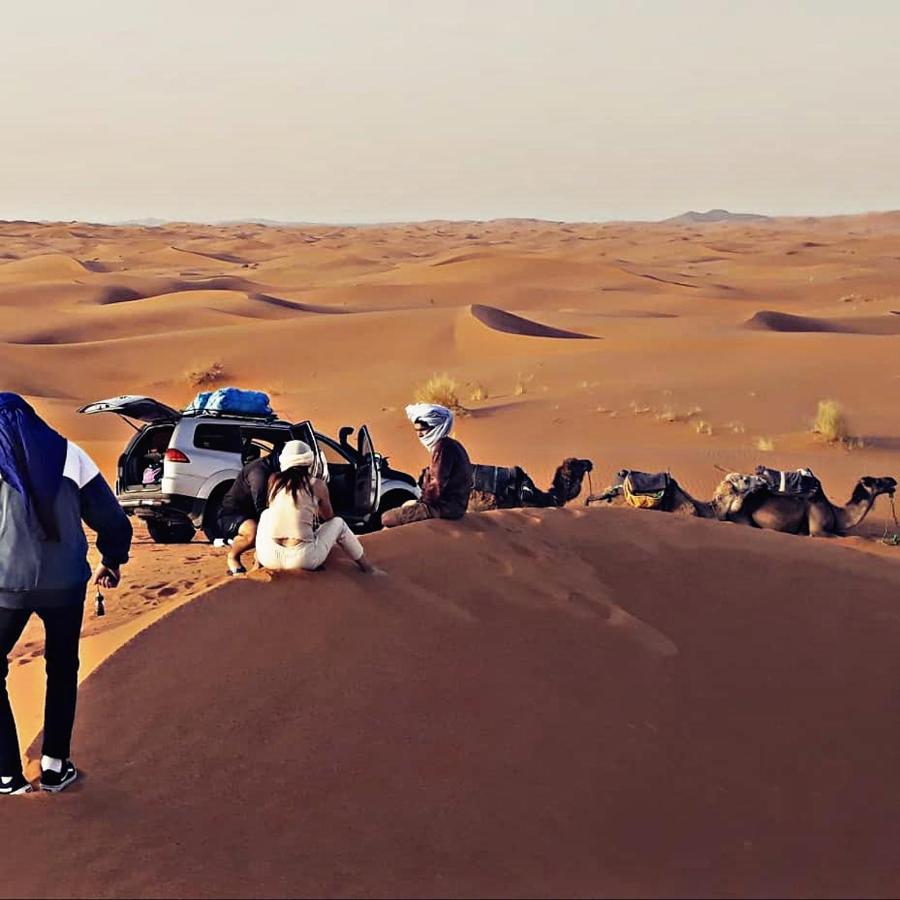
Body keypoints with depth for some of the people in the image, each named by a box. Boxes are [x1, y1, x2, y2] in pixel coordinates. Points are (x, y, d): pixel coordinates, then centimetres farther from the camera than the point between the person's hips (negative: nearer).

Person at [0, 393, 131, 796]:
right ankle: (55, 766, 21)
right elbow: (111, 518, 2)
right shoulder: (69, 456, 0)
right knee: (62, 670, 20)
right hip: (65, 582, 2)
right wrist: (112, 561, 19)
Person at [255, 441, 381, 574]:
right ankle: (368, 568, 31)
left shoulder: (274, 480, 8)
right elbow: (328, 517, 19)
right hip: (301, 560, -3)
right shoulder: (317, 485, 0)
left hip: (268, 559, 3)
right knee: (338, 523, 23)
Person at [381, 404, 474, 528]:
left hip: (444, 508, -11)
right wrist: (421, 502, 12)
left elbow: (437, 487, -22)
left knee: (387, 518, -6)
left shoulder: (442, 448, -18)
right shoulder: (451, 445, 14)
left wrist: (419, 502, -7)